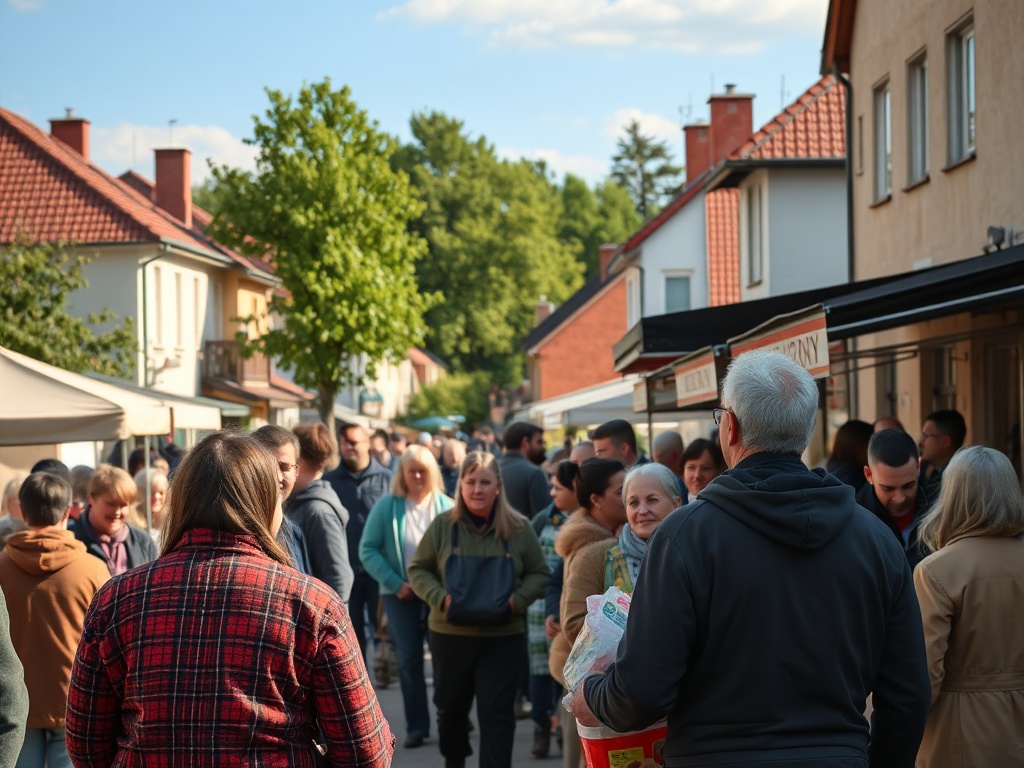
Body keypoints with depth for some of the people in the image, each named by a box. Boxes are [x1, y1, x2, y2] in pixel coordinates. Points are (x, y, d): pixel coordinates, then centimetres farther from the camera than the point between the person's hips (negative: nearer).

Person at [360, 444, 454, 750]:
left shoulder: (446, 507, -1)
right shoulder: (387, 506, -3)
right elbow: (368, 550, -4)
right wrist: (395, 583, -12)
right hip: (401, 595, 0)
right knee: (409, 660, 4)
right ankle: (416, 726, 11)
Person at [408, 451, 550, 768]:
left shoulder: (518, 528, -3)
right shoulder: (443, 525, -4)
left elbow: (539, 574, 3)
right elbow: (418, 570, 2)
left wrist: (517, 600, -14)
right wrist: (440, 597, -15)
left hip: (502, 637, -1)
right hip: (450, 634, 2)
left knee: (496, 711, -2)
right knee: (450, 707, 17)